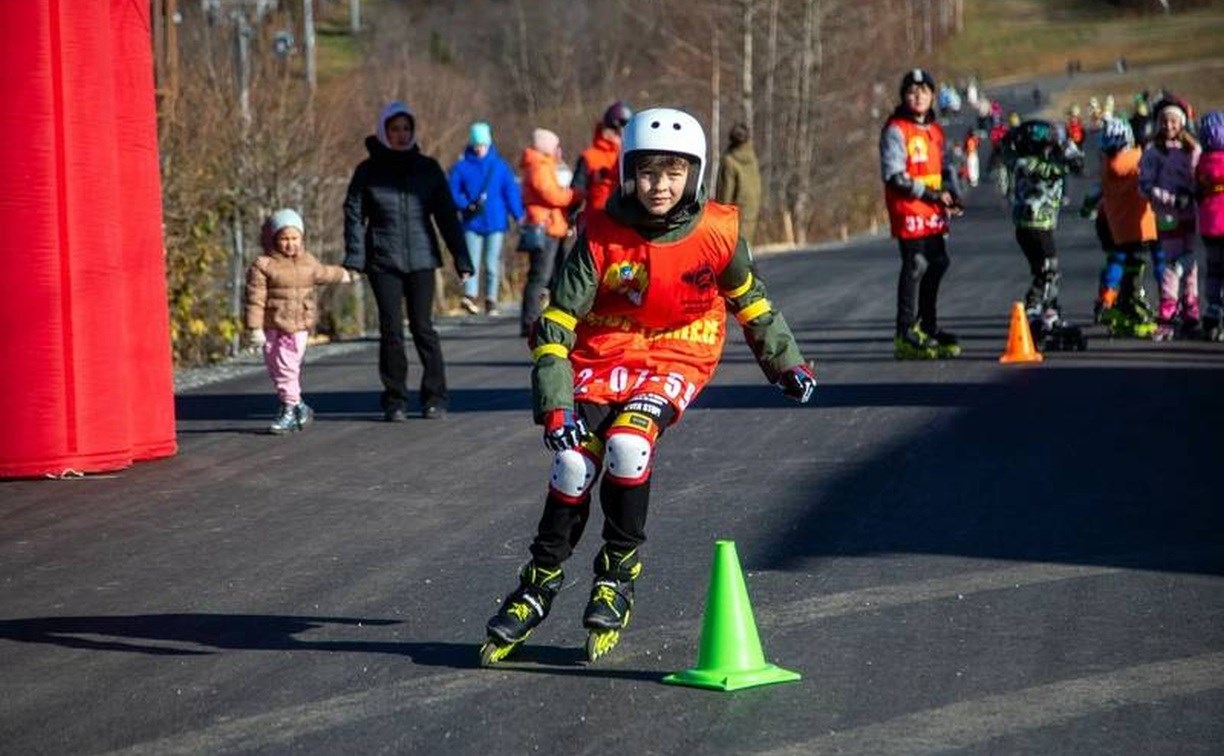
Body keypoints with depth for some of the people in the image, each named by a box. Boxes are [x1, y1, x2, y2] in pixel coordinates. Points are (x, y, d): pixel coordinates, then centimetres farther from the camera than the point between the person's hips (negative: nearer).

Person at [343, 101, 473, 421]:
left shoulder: (427, 169, 7)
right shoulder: (368, 171, 4)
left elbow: (447, 215, 7)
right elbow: (354, 214, 2)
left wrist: (461, 259, 1)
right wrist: (354, 258, -9)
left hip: (421, 259, 0)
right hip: (383, 262, 0)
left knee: (422, 327, -2)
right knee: (391, 331, -1)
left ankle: (435, 397, 7)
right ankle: (395, 400, 6)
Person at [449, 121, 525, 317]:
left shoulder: (500, 166, 4)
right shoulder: (461, 167, 2)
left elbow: (511, 192, 3)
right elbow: (453, 193, 2)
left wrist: (519, 216, -7)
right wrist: (467, 205, -16)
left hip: (495, 223, 1)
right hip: (472, 224, -1)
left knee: (492, 264, 2)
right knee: (472, 262, -11)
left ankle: (491, 301, 8)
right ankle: (470, 296, -20)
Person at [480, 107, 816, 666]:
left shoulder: (717, 233, -11)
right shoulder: (601, 235, -13)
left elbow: (749, 299, 9)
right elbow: (557, 320, -11)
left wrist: (785, 362, 19)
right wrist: (555, 404, -21)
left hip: (677, 357, -1)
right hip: (604, 354, 1)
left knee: (627, 442, -28)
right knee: (573, 462, -16)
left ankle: (620, 572, -8)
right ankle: (540, 582, 5)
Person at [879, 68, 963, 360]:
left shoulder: (935, 130, 17)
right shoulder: (896, 130, -8)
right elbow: (894, 175, -15)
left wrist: (951, 194, 8)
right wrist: (930, 194, -17)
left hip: (933, 212, 8)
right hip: (908, 209, -8)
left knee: (937, 264, 12)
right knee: (915, 265, -10)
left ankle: (929, 328, 27)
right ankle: (906, 335, -6)